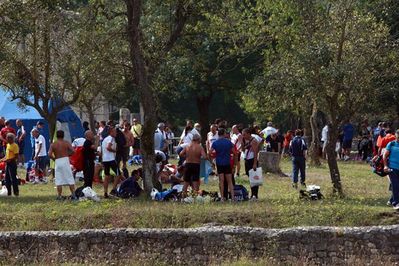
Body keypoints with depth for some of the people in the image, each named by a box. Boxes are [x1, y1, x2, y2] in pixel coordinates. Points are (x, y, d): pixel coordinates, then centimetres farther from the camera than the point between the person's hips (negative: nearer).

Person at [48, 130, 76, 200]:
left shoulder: (53, 144, 4)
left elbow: (49, 154, -8)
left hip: (57, 162, 1)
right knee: (70, 179, 3)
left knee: (59, 180, 6)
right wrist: (67, 154, 8)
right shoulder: (66, 143, 2)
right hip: (65, 160, -1)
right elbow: (72, 151, -10)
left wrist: (54, 158, 9)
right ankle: (73, 195, 0)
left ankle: (59, 196, 4)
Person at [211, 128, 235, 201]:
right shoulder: (228, 142, -3)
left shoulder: (215, 143, -2)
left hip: (219, 163, 0)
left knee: (221, 181, 4)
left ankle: (222, 197, 2)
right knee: (229, 181, 5)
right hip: (227, 163, 0)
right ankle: (232, 196, -3)